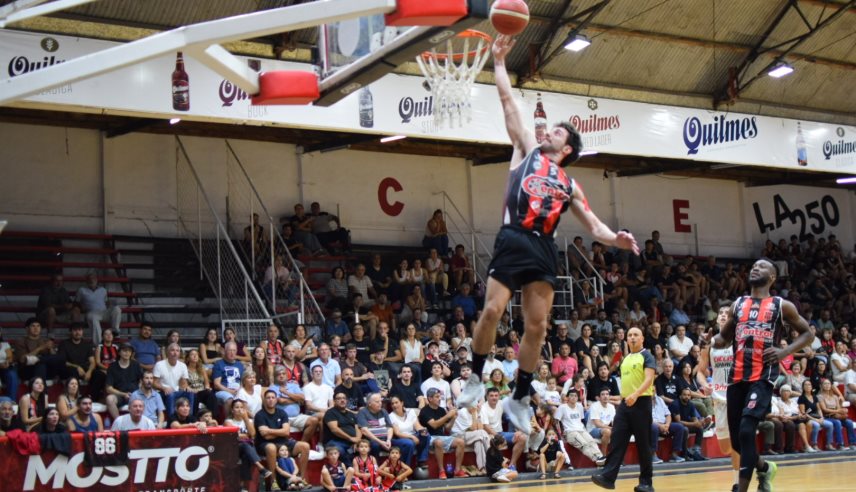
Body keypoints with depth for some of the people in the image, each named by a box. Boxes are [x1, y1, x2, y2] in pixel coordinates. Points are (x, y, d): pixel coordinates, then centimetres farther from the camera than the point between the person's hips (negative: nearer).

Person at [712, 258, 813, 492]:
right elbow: (724, 337, 23)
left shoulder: (782, 306, 5)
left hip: (763, 376, -5)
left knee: (746, 431, -21)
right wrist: (711, 340, -2)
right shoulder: (738, 304, 17)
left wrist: (785, 351, -7)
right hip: (737, 376, 5)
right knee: (737, 438, 8)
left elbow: (807, 334, 10)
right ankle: (765, 468, 37)